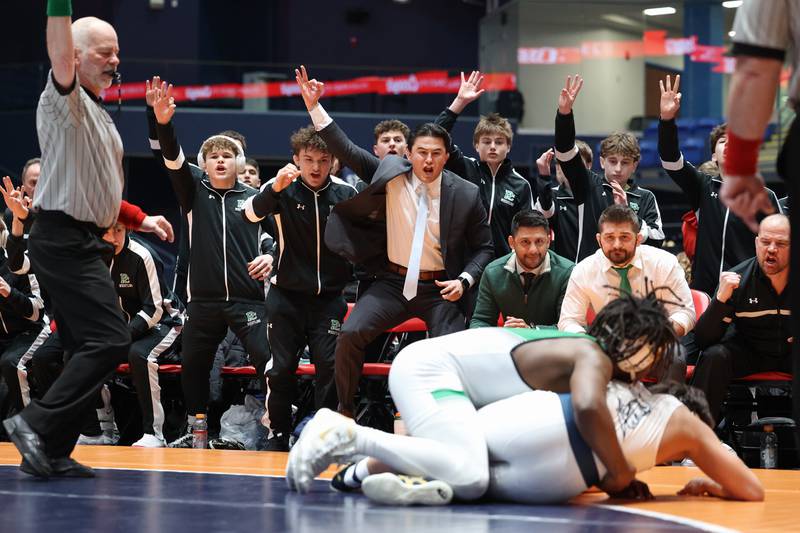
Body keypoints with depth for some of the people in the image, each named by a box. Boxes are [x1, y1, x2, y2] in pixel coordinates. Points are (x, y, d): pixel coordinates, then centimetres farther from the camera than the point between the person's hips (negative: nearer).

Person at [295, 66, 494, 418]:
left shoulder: (465, 194, -6)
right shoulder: (390, 174, -4)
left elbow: (483, 246, 5)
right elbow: (346, 150, -4)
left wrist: (465, 280, -11)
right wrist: (315, 107, -12)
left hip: (440, 289, -1)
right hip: (393, 282, 1)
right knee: (350, 335, -17)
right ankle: (344, 412, 0)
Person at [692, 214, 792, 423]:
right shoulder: (736, 278, -12)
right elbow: (703, 341, -16)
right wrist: (721, 298, -31)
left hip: (790, 352, 0)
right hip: (749, 351, 0)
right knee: (714, 357, -29)